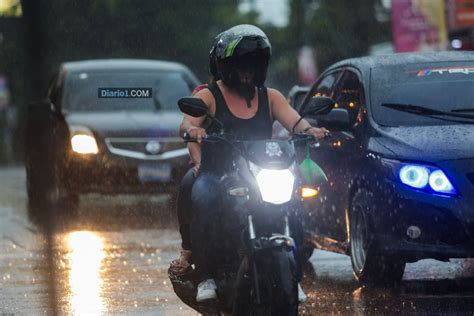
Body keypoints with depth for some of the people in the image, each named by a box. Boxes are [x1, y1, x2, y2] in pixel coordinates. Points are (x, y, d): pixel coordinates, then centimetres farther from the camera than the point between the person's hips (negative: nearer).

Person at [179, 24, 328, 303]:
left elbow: (292, 119, -2)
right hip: (216, 174, -2)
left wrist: (309, 130, -25)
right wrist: (193, 129, -37)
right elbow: (187, 124, -12)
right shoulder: (209, 96, 6)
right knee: (204, 200, -35)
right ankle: (206, 277, -30)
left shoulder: (270, 97, 15)